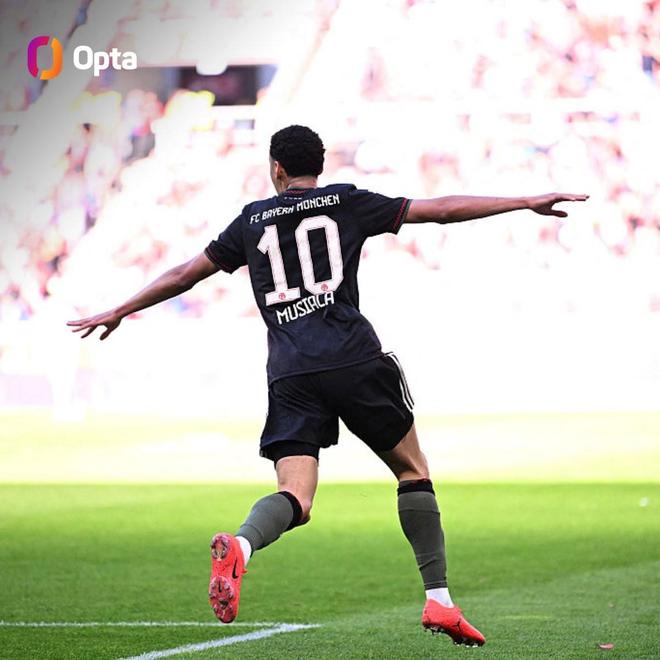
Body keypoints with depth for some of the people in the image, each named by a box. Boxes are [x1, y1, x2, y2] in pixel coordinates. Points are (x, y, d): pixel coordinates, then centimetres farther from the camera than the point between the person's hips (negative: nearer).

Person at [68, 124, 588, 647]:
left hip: (290, 376, 2)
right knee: (413, 471, 15)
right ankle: (439, 601, 9)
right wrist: (528, 203, 15)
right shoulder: (347, 203, 12)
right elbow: (441, 210, 10)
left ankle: (239, 546, -38)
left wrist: (120, 312, 36)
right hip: (354, 361, -2)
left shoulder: (252, 220, 18)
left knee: (295, 499, -5)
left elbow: (184, 275, 23)